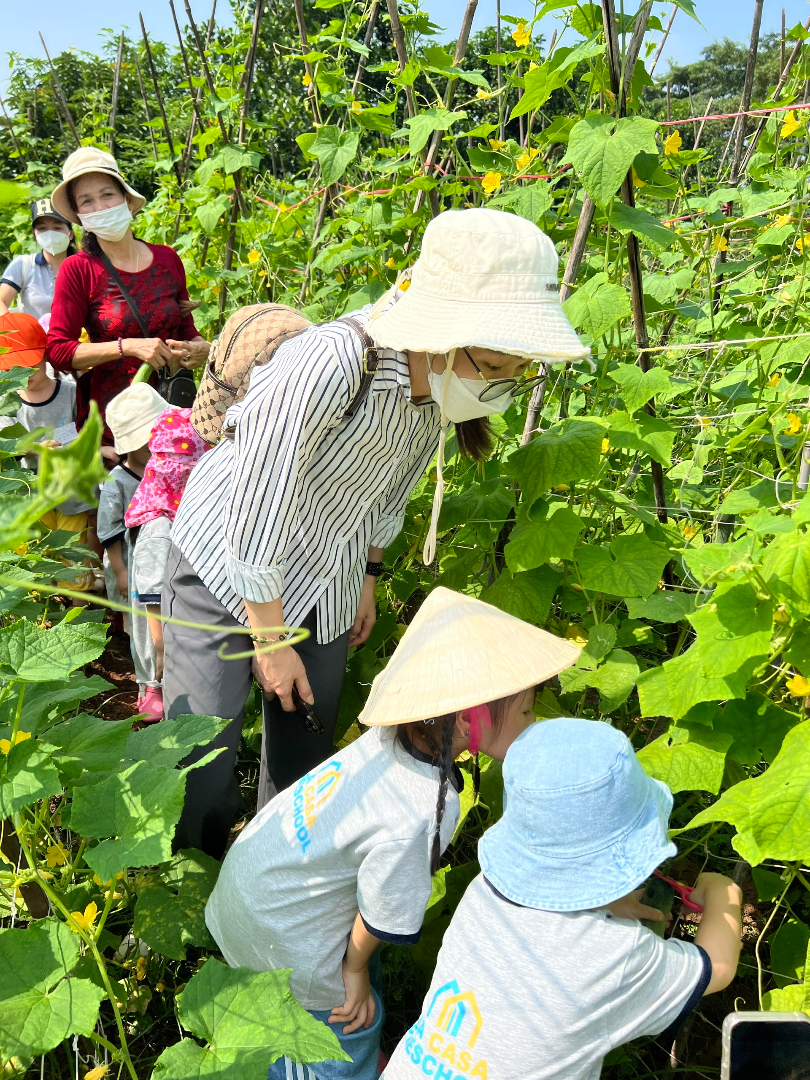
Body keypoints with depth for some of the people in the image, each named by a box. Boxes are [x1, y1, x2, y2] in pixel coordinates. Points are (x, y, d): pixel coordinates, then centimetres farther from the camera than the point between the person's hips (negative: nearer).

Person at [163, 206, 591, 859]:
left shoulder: (443, 388, -14)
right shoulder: (327, 365, -36)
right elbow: (256, 513, -27)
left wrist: (368, 577, 14)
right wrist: (271, 640, -17)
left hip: (327, 574, 6)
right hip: (228, 564, -5)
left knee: (307, 754, 11)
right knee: (202, 761, -4)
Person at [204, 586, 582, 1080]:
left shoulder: (392, 736, -17)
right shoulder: (420, 817, -39)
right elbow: (386, 920, -22)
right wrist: (356, 968, 0)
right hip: (281, 934, -7)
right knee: (354, 1023, 18)